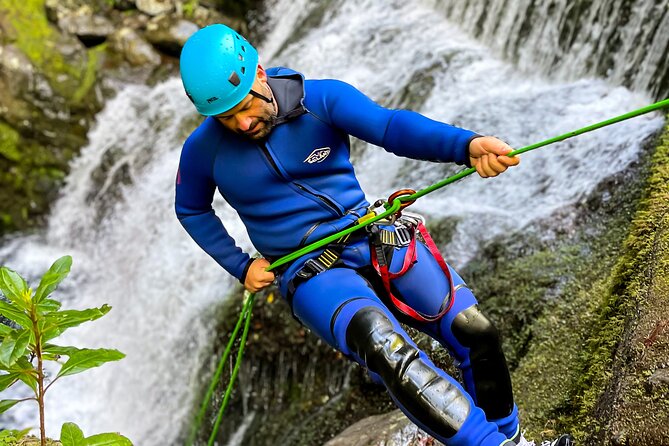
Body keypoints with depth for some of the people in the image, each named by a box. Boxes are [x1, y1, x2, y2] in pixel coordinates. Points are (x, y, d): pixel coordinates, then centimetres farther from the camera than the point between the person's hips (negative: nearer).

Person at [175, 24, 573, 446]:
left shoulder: (321, 99, -9)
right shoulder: (203, 150, -5)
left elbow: (390, 126, -26)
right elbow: (192, 210, 15)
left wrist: (467, 144, -44)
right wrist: (240, 266, 5)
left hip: (374, 240, 2)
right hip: (309, 273, -2)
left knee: (476, 332, -6)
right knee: (389, 353, -30)